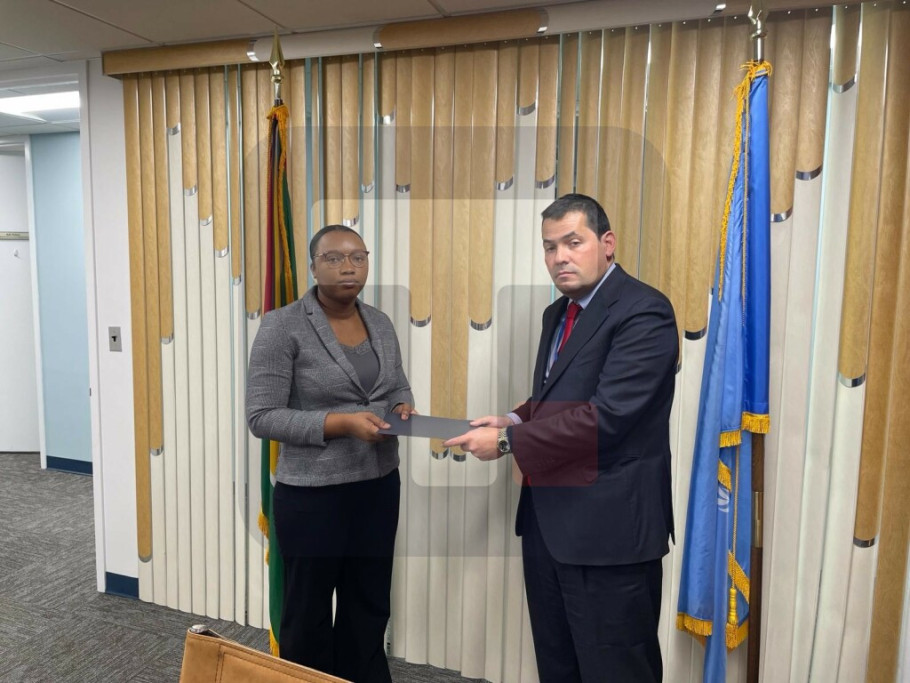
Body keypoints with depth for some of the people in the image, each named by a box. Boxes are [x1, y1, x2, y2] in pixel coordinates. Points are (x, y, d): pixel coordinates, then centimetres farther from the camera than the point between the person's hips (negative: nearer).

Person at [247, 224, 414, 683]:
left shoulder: (381, 323, 5)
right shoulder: (283, 326, -13)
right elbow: (261, 417, -14)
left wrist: (403, 407, -7)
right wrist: (340, 424, -24)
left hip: (379, 485, 6)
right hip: (312, 494, -5)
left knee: (370, 608, 19)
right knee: (309, 613, 14)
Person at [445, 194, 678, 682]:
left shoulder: (643, 311, -15)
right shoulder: (558, 313, 12)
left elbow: (606, 415, -24)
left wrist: (508, 441, -19)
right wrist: (515, 420, 1)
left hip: (608, 524, -8)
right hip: (547, 518, 9)